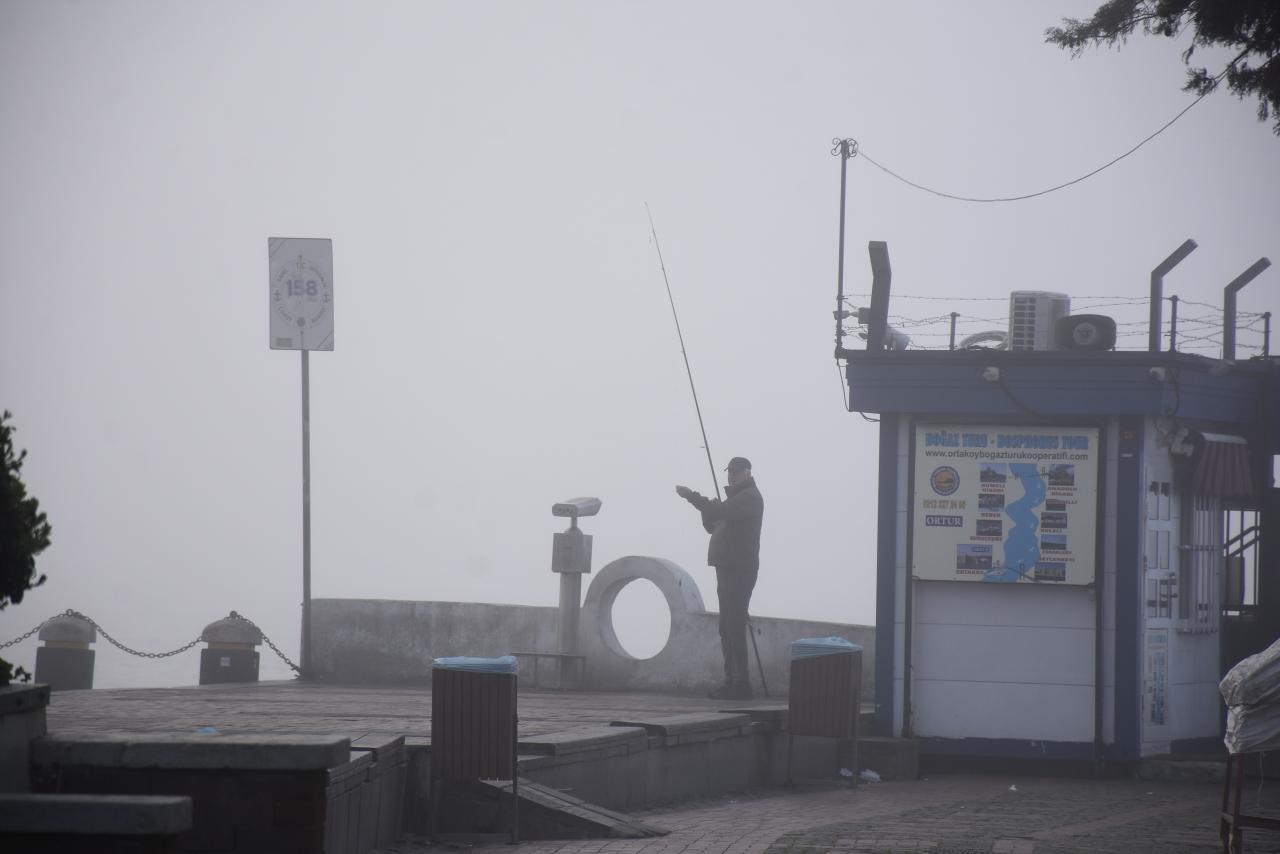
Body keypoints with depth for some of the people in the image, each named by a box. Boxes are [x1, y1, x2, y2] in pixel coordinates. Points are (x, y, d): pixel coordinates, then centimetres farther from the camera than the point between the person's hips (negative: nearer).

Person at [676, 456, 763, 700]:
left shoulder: (750, 497, -8)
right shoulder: (736, 497, 23)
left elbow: (723, 511, -24)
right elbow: (712, 525, 23)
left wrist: (692, 497, -23)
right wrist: (709, 511, 2)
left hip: (739, 570, -10)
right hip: (728, 568, 10)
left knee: (734, 627, -13)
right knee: (727, 628, 9)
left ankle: (740, 684, -15)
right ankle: (733, 681, 11)